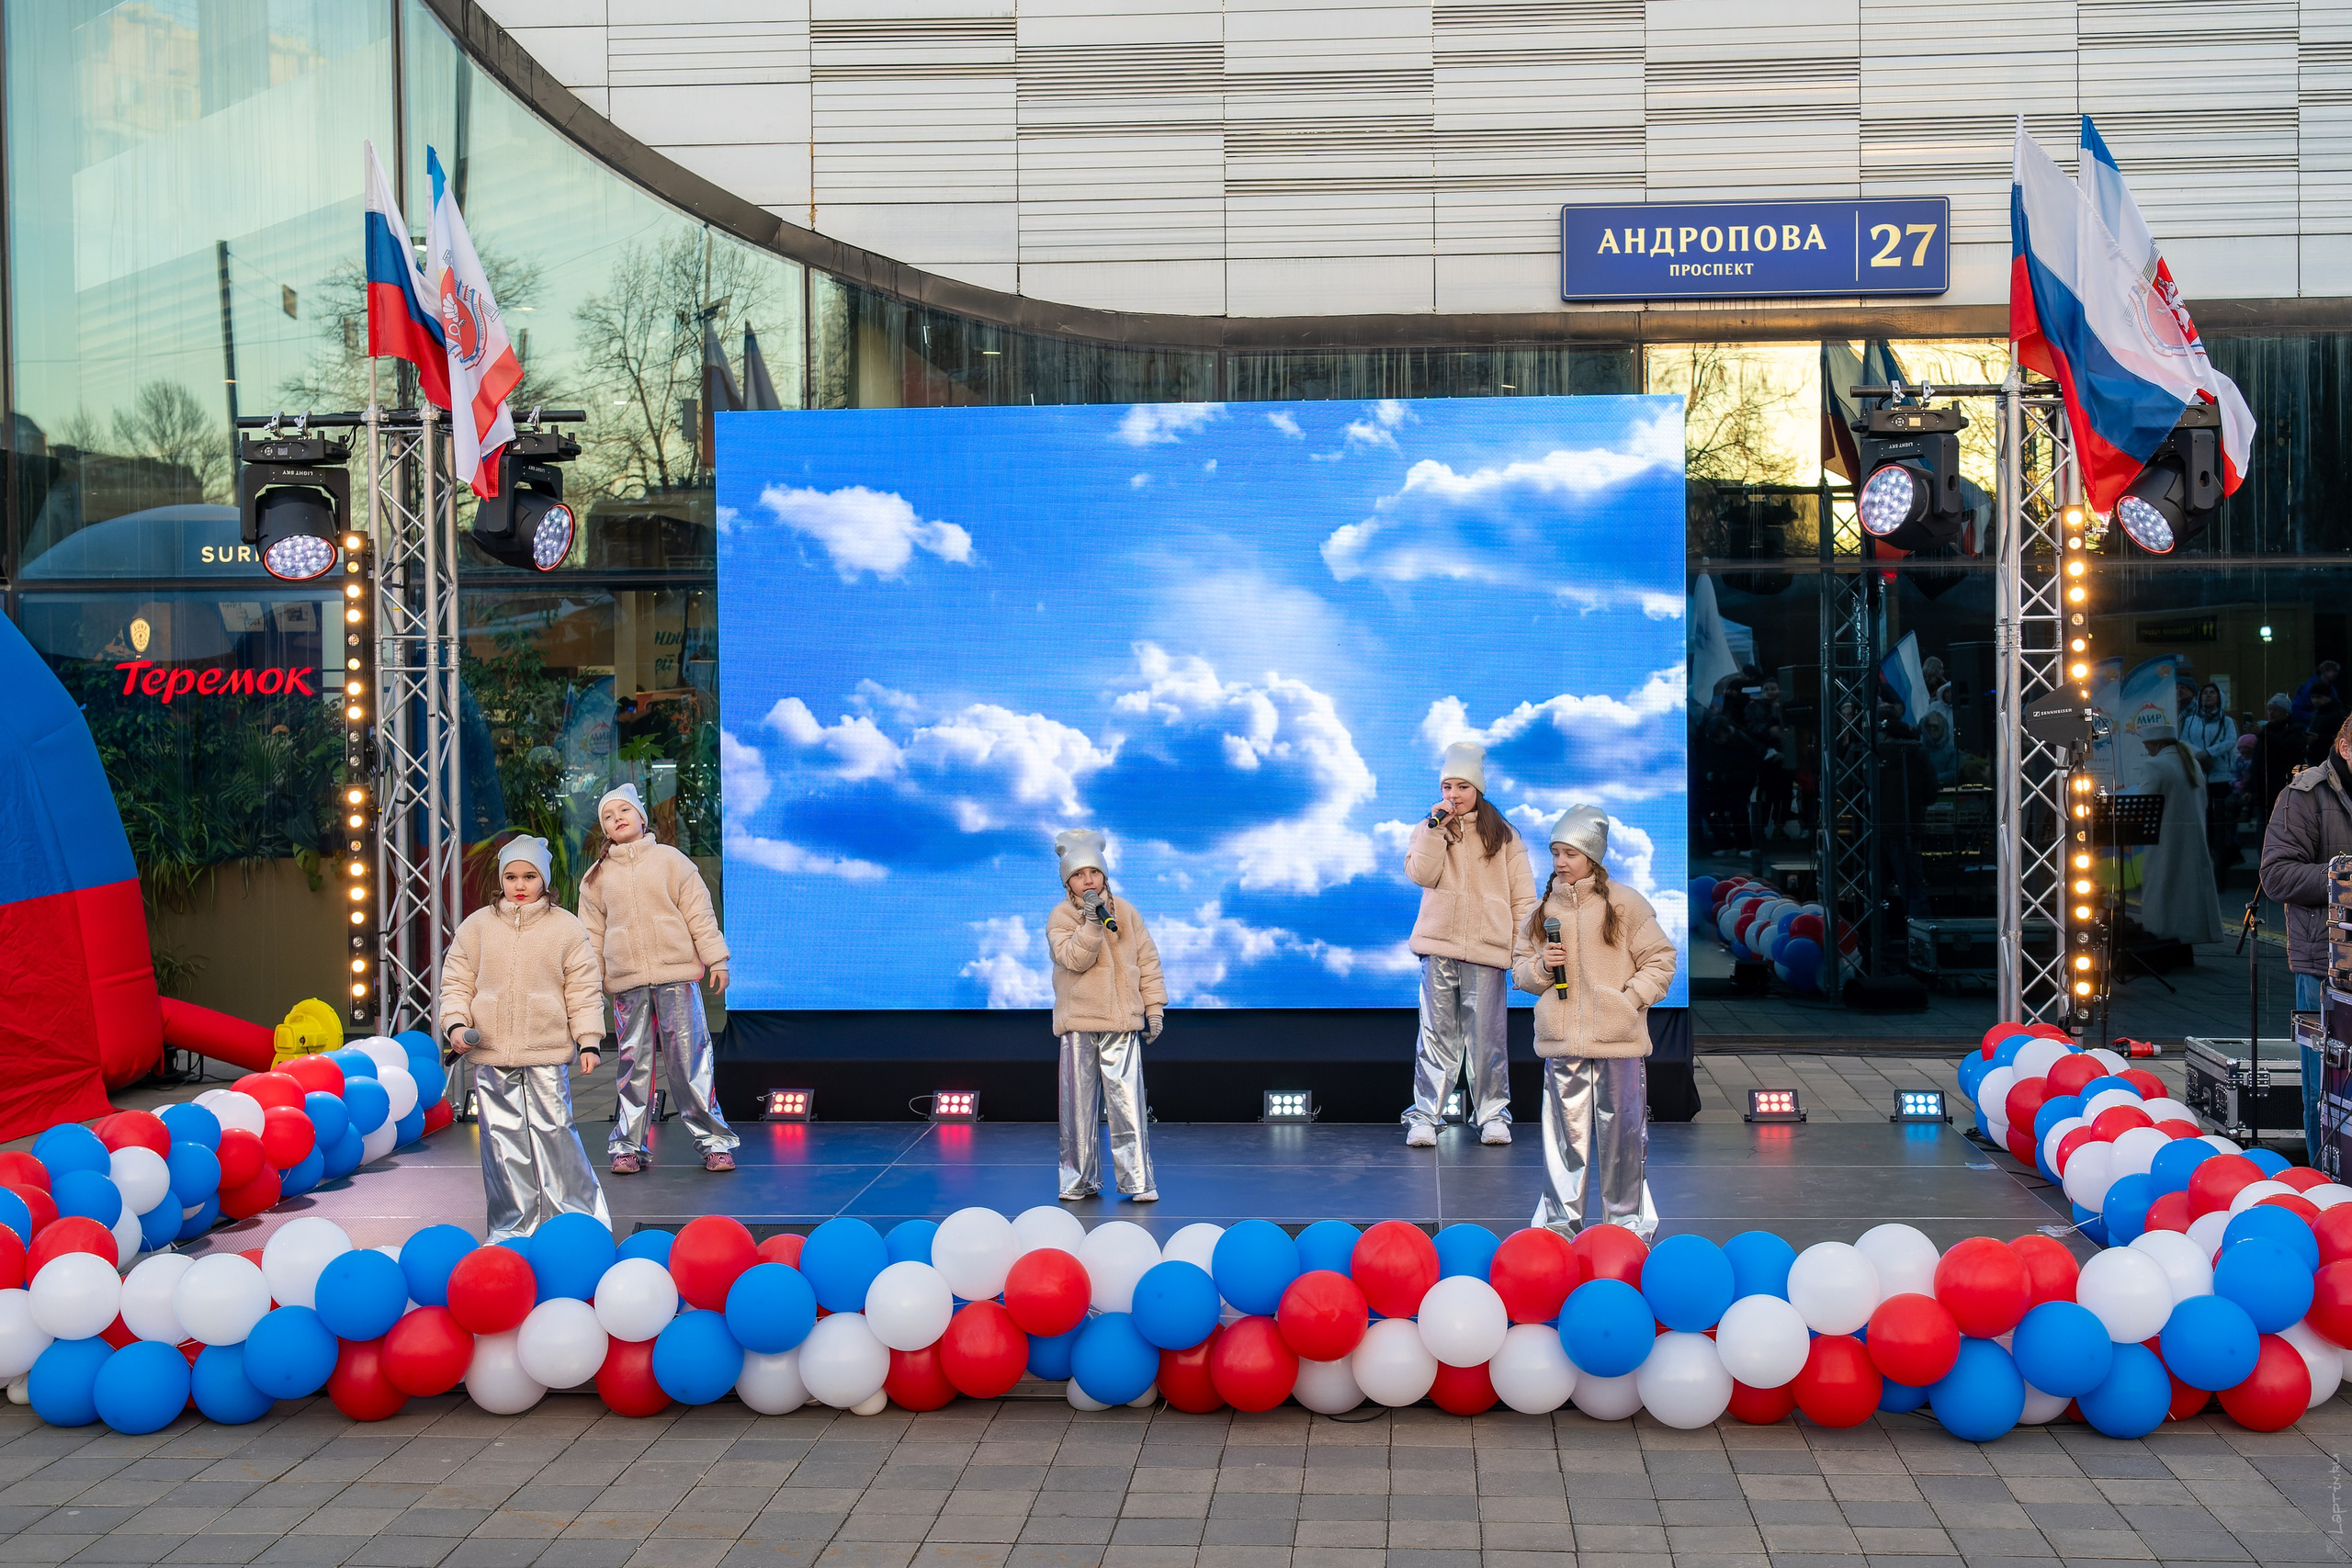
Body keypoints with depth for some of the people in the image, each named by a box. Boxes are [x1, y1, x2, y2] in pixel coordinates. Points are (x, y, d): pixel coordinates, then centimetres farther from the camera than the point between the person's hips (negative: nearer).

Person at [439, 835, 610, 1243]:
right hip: (491, 1055, 2)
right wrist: (456, 1024, -5)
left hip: (547, 1055, -2)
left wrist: (588, 1040, -2)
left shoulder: (566, 927, 4)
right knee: (503, 1141, 5)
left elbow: (583, 991, 4)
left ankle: (579, 1220, 6)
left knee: (554, 1134, -5)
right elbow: (457, 982, 10)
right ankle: (512, 1228, 14)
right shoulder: (477, 926, 8)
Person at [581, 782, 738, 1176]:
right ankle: (628, 1144, 10)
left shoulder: (670, 859, 7)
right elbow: (592, 933, 15)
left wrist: (716, 959, -1)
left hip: (677, 974, -2)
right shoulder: (597, 877, 13)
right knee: (632, 1063, 3)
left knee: (691, 1058, -4)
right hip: (627, 982, 2)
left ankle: (713, 1140, 1)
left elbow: (699, 912, 4)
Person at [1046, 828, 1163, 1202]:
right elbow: (1075, 959, -13)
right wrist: (1093, 921, -22)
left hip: (1123, 1023, 1)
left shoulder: (1127, 912, 8)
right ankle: (1081, 1180, 12)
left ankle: (1138, 1181, -1)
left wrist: (1155, 1008, 6)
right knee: (1079, 1105, 2)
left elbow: (1147, 961, 10)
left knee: (1128, 1103, -6)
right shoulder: (1060, 918, 2)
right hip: (1079, 1024, 0)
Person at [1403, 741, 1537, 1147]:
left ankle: (1493, 1115, 9)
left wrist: (1523, 945, 0)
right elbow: (1421, 874, -6)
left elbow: (1522, 896, 7)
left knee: (1487, 1036, 1)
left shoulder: (1503, 836, 9)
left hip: (1487, 948, -1)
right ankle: (1425, 1116, 0)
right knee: (1437, 1033, -1)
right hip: (1439, 946, 1)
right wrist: (1436, 828, -12)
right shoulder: (1428, 831, 12)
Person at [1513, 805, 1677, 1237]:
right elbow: (1520, 971, 16)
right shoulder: (1543, 910, 11)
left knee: (1619, 1130, 1)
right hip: (1561, 1042, 3)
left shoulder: (1625, 903, -1)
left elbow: (1660, 959, 1)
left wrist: (1629, 999, -10)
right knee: (1564, 1131, 4)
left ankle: (1625, 1220, 13)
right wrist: (1541, 967, -5)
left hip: (1617, 1041, -3)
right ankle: (1561, 1219, 13)